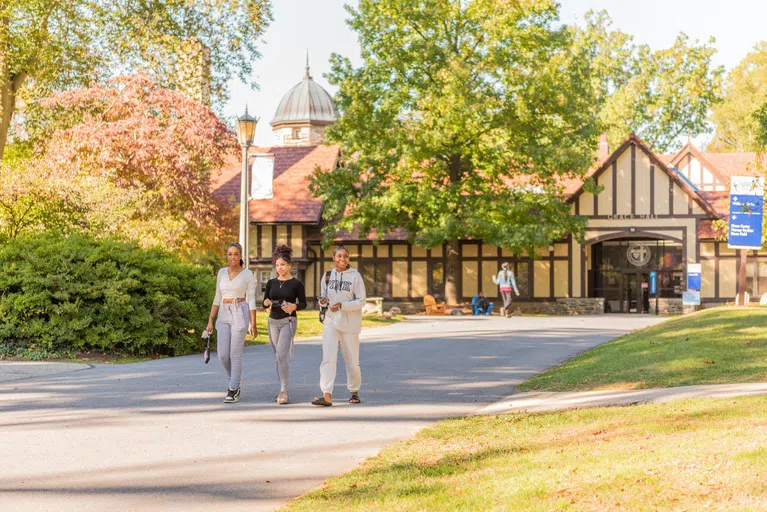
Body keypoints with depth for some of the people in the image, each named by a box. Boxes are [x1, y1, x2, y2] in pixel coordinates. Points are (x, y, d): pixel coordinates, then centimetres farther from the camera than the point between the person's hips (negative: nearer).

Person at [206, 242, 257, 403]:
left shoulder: (248, 274, -3)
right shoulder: (222, 273, 9)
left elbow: (251, 301, -5)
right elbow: (217, 299, 12)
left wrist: (253, 324, -10)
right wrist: (210, 321, 6)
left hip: (240, 315, -4)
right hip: (224, 316, 4)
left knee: (235, 353, -8)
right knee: (223, 355, -2)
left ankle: (234, 391, -2)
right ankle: (236, 380, 25)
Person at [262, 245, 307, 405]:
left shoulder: (296, 284, -4)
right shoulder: (271, 283, 9)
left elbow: (303, 304, 0)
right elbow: (264, 302, 8)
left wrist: (294, 306, -21)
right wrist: (267, 302, -15)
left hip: (288, 321, -5)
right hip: (273, 321, 5)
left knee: (282, 355, -18)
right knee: (278, 356, 10)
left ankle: (284, 392, -19)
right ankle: (283, 389, 20)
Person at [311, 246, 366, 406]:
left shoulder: (355, 276, -4)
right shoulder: (327, 275, 8)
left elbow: (361, 301, -7)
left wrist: (341, 305, -20)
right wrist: (323, 301, -7)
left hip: (350, 323, -2)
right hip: (331, 321, 2)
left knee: (352, 360, 7)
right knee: (328, 358, -13)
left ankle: (354, 392, 28)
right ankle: (327, 395, -21)